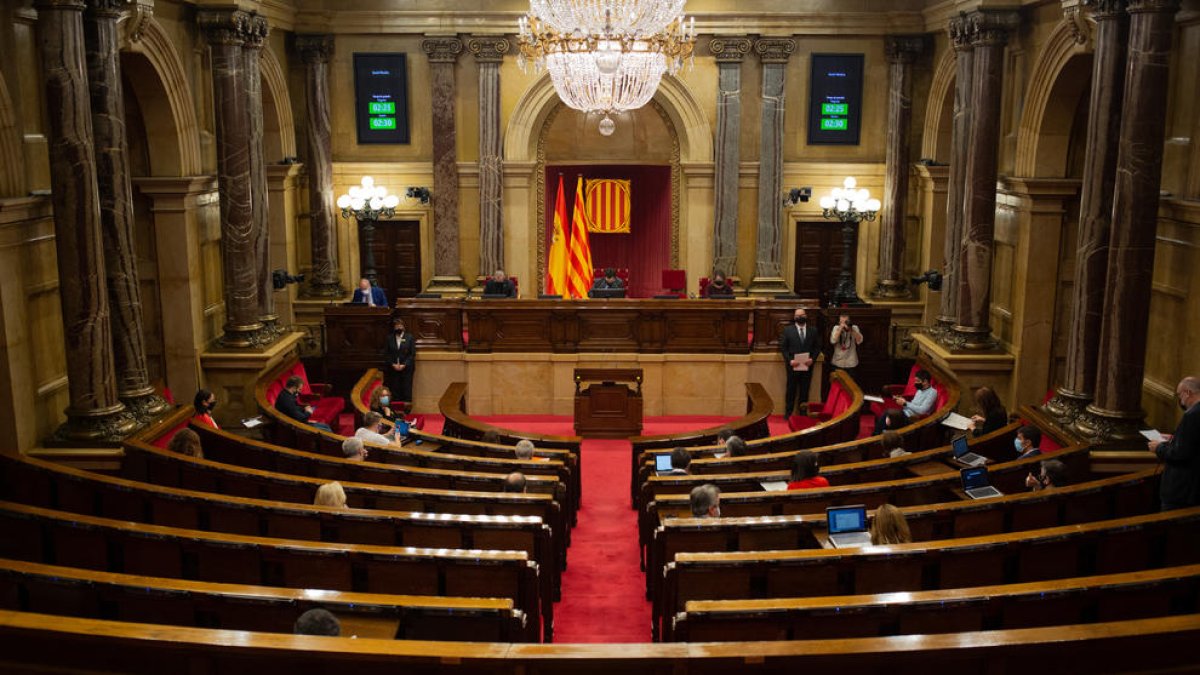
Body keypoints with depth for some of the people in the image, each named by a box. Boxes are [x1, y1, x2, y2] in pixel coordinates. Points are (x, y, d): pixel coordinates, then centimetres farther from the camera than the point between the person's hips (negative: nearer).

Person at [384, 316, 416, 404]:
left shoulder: (409, 337, 1)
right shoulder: (389, 338, 6)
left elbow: (413, 353, -1)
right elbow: (386, 353, 6)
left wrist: (404, 365, -10)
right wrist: (393, 364, -7)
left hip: (406, 368, -1)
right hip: (393, 369, 1)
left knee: (406, 389, -2)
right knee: (395, 390, 0)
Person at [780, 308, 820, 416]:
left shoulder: (813, 330, 7)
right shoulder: (787, 330, 1)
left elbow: (816, 347, 7)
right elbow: (783, 347, -1)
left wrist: (812, 358, -9)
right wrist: (789, 360, -13)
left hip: (807, 365, 2)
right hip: (793, 365, -2)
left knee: (804, 390, 7)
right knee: (791, 390, 5)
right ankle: (788, 413, 13)